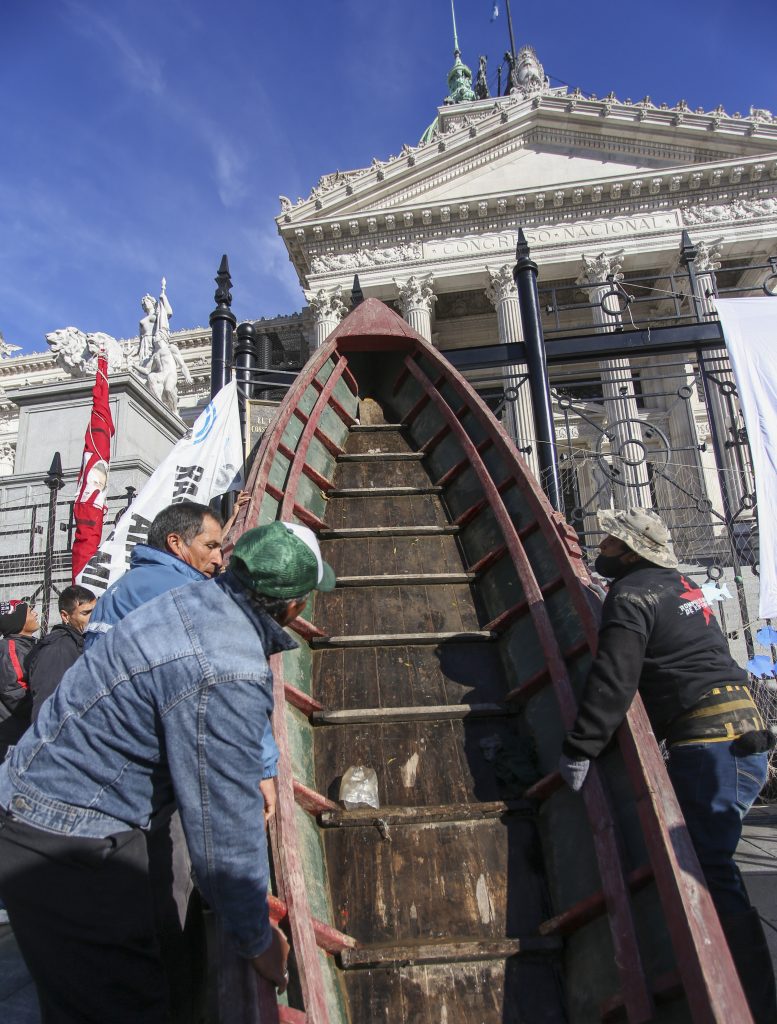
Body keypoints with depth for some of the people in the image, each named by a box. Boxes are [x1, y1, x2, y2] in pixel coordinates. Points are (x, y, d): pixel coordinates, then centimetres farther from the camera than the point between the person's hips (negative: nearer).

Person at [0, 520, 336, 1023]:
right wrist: (257, 939, -6)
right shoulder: (227, 677, -31)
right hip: (62, 845, -9)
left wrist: (269, 768, 31)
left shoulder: (202, 598, -2)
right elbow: (225, 828, -22)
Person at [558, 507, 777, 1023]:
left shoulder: (632, 595, -10)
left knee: (709, 870, -9)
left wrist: (579, 750, -20)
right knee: (707, 863, 17)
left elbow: (613, 681, -20)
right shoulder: (679, 587, 19)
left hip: (710, 743, -10)